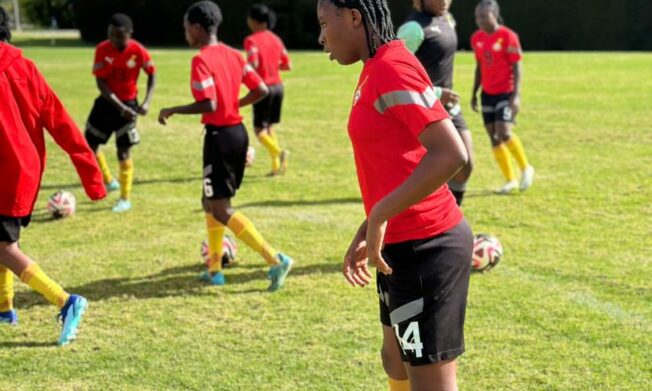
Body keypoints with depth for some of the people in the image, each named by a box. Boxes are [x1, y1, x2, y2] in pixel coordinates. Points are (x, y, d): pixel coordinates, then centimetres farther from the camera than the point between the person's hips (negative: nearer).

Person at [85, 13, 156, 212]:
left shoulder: (138, 51, -18)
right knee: (89, 144, 5)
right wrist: (120, 108, -24)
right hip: (106, 101, 3)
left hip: (128, 103, -3)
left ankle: (125, 199, 8)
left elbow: (152, 75, -3)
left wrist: (147, 102, -15)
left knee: (123, 151, -5)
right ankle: (109, 181, 30)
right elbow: (100, 82, -16)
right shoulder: (102, 50, -15)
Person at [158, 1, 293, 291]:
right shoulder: (233, 55, 9)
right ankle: (214, 269, 23)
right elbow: (261, 90, 7)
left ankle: (275, 260, -14)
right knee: (211, 201, 19)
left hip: (219, 135, -9)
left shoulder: (201, 60, -15)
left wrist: (172, 110, -11)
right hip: (238, 132, 9)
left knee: (222, 210, -4)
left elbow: (208, 105, -24)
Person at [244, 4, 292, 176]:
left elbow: (253, 65, -24)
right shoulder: (275, 39, 8)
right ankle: (276, 165, 13)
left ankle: (279, 152, -21)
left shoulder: (252, 40, -12)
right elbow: (288, 65, 8)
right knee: (269, 127, 19)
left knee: (260, 130, 4)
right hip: (278, 86, 6)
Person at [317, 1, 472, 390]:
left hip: (424, 247, -10)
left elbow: (451, 154, -26)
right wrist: (367, 232, 19)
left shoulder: (393, 68, -17)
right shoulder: (376, 71, 12)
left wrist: (379, 217, -22)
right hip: (405, 243, 10)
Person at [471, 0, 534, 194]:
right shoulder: (476, 38, 6)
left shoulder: (508, 36, -12)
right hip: (488, 93, 6)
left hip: (506, 92, -6)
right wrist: (474, 94, 16)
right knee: (493, 137, 3)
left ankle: (526, 168, 4)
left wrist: (516, 95, -18)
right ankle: (510, 180, 14)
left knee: (504, 133, -19)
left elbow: (516, 67, -11)